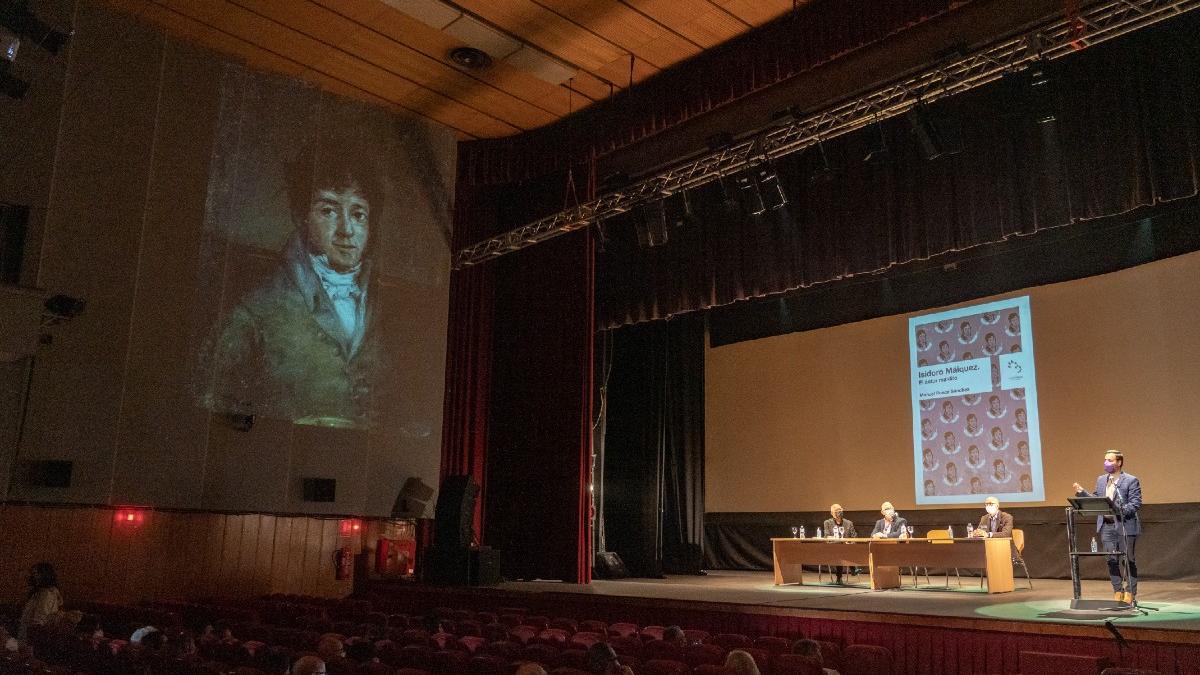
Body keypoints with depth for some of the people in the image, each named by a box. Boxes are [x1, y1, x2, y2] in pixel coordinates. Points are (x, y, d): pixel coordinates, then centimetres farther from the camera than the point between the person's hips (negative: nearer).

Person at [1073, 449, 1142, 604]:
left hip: (1125, 525, -5)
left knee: (1129, 560, 4)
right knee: (1111, 560, 8)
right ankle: (1118, 591, 19)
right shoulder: (1101, 480, 13)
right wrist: (1082, 492, 1)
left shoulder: (1131, 480, -6)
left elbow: (1135, 504, -12)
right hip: (1106, 526, 5)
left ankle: (1130, 593, 13)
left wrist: (1119, 510, -25)